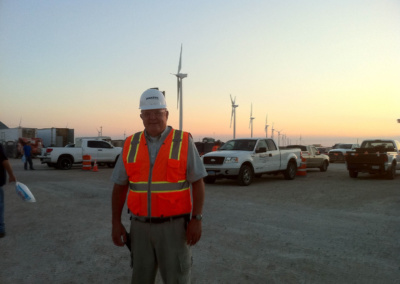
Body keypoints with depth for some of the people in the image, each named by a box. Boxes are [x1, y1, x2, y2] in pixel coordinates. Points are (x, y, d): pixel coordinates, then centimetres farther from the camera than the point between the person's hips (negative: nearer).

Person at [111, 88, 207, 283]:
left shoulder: (184, 142, -7)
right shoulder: (131, 145, 2)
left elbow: (197, 183, -7)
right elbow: (120, 186, 6)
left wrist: (197, 220, -14)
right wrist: (116, 222, 1)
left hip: (174, 226, -3)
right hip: (141, 227, 3)